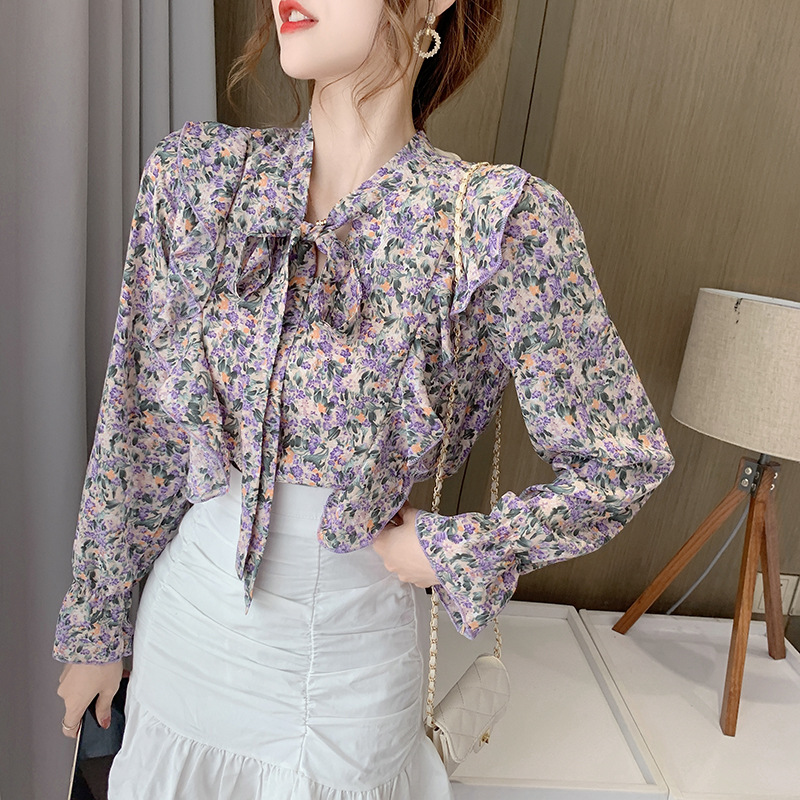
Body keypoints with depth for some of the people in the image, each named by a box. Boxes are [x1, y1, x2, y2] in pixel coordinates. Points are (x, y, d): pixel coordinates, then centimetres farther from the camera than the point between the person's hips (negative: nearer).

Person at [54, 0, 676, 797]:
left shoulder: (503, 222, -19)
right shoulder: (193, 174, -9)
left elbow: (620, 462, -9)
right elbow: (135, 430, -3)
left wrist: (448, 551, -12)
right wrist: (94, 627, 5)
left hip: (350, 662, -2)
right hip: (184, 631, 3)